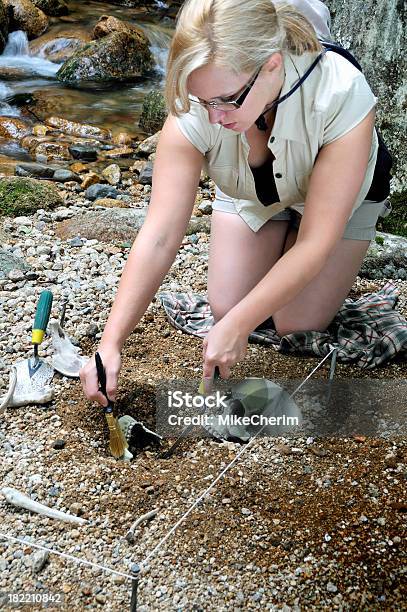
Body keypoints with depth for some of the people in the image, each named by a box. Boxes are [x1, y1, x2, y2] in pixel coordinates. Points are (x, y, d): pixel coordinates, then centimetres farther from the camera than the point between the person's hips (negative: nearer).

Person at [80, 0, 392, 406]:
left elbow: (315, 243, -37)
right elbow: (159, 236, -35)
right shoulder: (192, 111, -35)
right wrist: (110, 343, -40)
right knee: (226, 307, -5)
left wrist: (236, 327, -39)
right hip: (251, 195, 2)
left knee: (298, 326, -9)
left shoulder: (340, 96, -42)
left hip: (335, 195, -2)